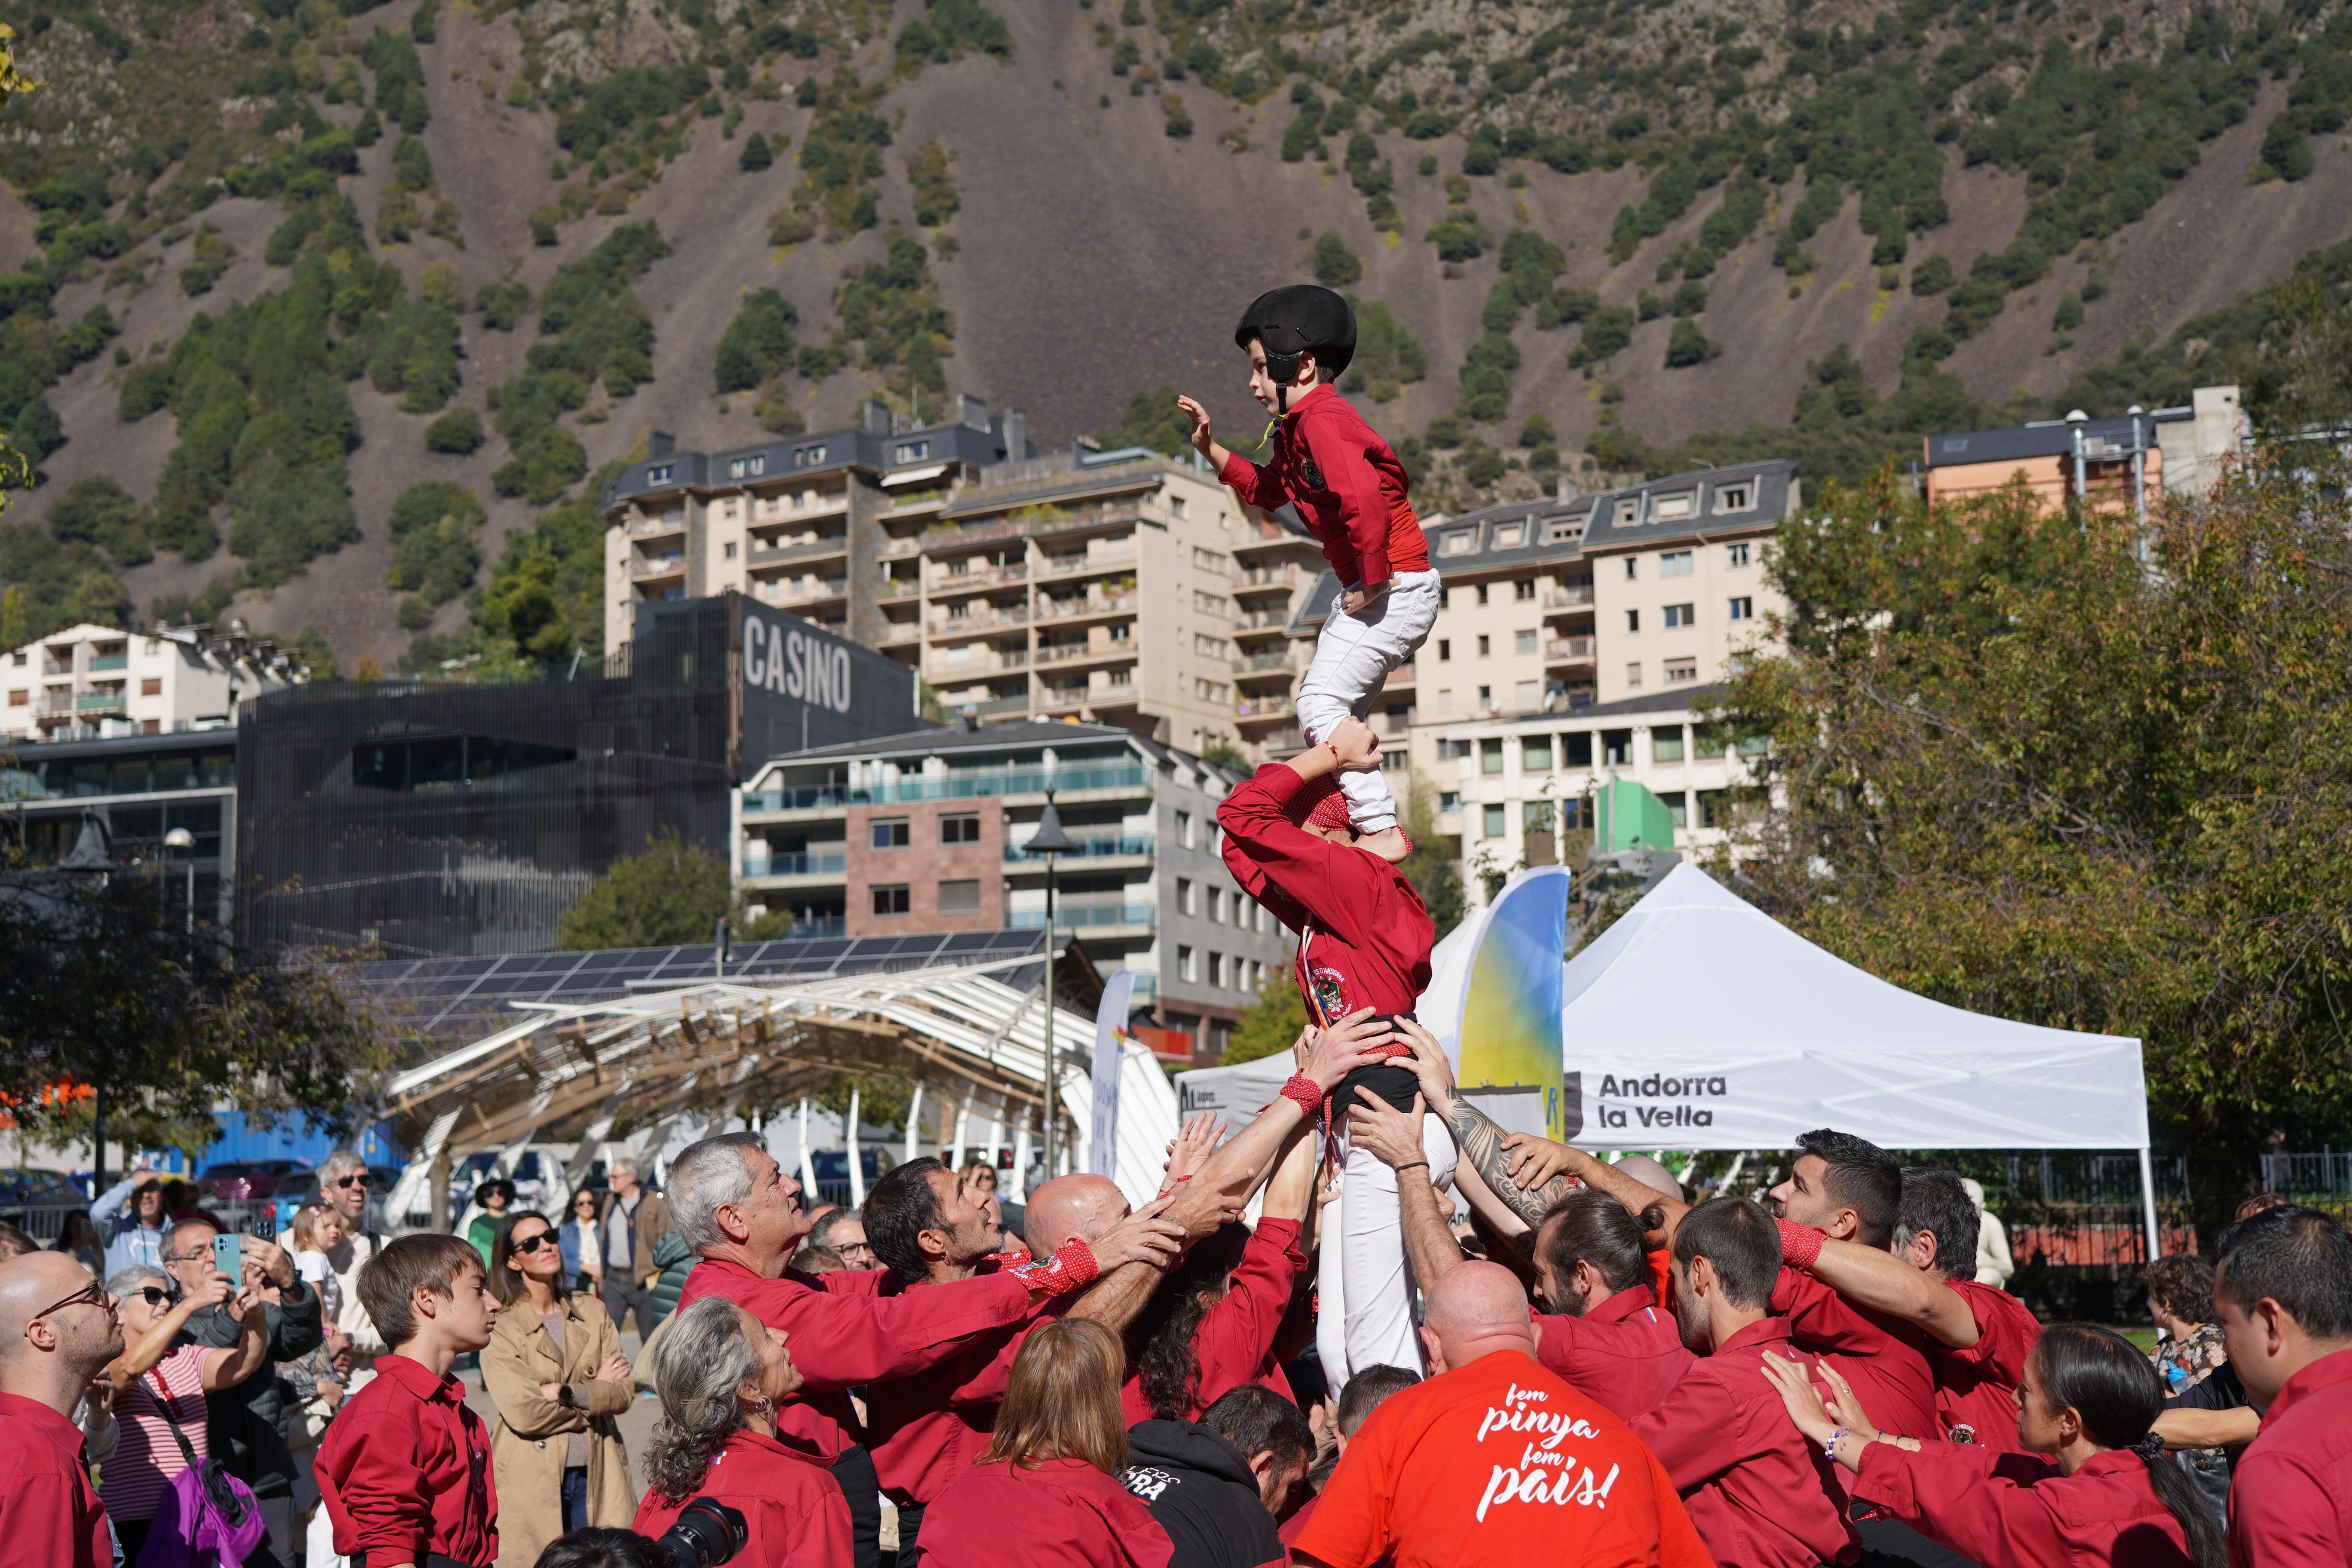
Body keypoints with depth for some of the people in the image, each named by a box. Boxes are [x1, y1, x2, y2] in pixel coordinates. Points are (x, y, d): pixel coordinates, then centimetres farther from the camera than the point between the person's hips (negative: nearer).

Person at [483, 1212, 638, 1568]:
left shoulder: (592, 1312, 10)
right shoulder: (500, 1326, -3)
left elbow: (624, 1392, 1)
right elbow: (523, 1413, -13)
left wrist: (564, 1392, -13)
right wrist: (595, 1389, -5)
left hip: (595, 1475, 3)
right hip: (532, 1483, -3)